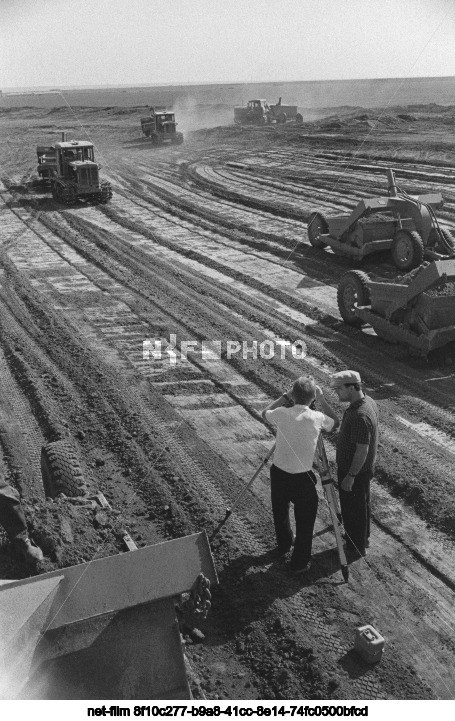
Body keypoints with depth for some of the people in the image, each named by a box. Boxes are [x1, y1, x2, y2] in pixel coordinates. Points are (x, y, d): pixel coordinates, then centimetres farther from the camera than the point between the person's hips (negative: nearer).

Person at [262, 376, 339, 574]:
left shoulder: (282, 413, -11)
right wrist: (322, 400, 4)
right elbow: (336, 422, 7)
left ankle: (284, 544, 47)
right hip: (302, 478, -3)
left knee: (280, 512, 25)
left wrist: (285, 396, 11)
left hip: (278, 473, 4)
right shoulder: (316, 418, -16)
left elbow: (264, 413, 14)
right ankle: (300, 562, 20)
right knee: (305, 520, 13)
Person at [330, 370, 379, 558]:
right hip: (364, 469, 9)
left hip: (355, 470, -9)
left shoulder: (360, 416, -32)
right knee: (361, 505, 24)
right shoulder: (368, 401, -3)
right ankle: (362, 538, 42)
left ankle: (356, 547, 26)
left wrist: (350, 476, -20)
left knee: (352, 508, 9)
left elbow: (362, 450, -28)